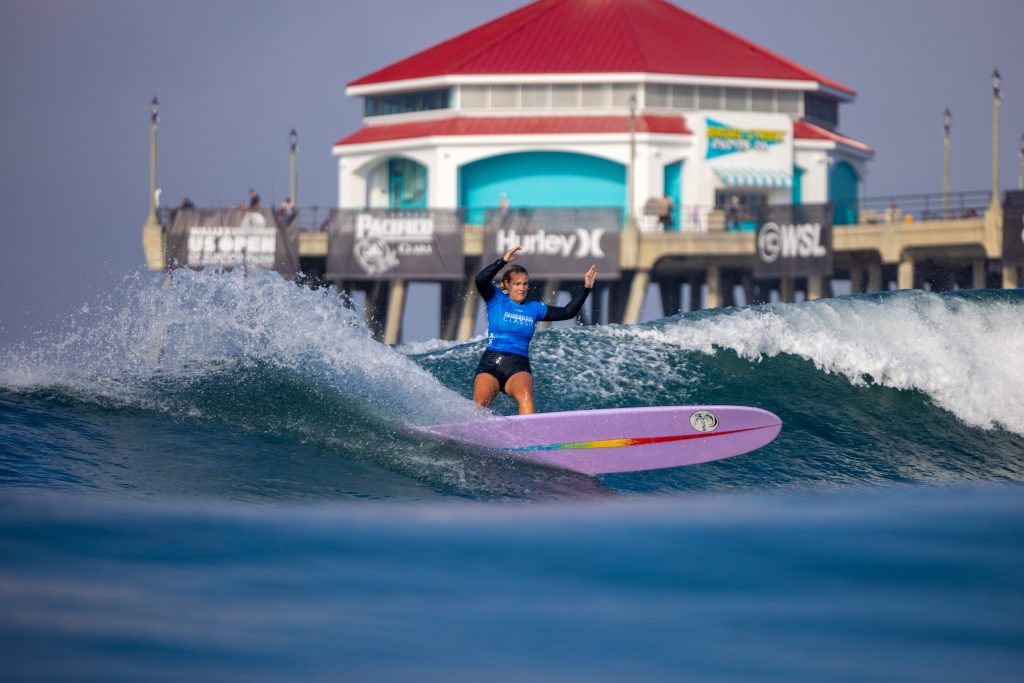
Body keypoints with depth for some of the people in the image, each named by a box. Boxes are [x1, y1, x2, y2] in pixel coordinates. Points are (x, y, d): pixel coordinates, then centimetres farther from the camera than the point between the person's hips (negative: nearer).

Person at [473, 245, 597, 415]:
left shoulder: (534, 309, 15)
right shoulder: (496, 299, 6)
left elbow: (567, 312, 16)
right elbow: (480, 280, -12)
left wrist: (586, 288, 9)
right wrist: (503, 261, -19)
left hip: (518, 367, 2)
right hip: (491, 363, -2)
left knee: (525, 394, -32)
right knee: (479, 406, -22)